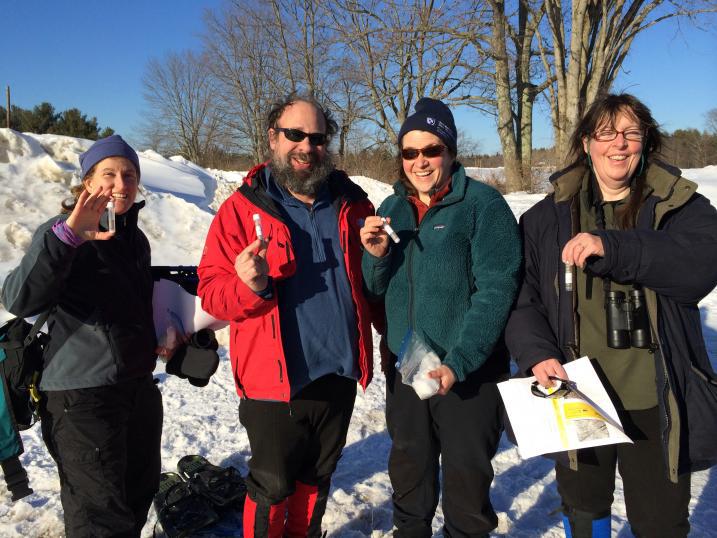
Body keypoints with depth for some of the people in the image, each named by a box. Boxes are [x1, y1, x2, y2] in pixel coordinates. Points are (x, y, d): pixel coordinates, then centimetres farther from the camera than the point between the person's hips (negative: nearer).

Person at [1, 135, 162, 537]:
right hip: (83, 393, -7)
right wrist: (66, 236, -40)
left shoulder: (136, 239, 12)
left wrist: (158, 337, 15)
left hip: (139, 385, 8)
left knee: (140, 489, 19)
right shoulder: (66, 236, -11)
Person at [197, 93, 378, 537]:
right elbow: (212, 292, -11)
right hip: (276, 379, -4)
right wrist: (250, 286, -30)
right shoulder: (243, 208, -8)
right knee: (273, 487, 10)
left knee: (317, 480, 22)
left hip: (339, 375, 4)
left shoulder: (352, 204, 4)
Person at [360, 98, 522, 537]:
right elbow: (378, 289, 9)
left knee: (467, 475, 10)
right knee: (408, 468, 20)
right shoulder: (392, 209, 6)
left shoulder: (483, 204, -11)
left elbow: (496, 290, -17)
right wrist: (376, 255, -12)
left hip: (469, 372, -5)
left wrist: (458, 363, -24)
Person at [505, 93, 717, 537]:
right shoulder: (548, 216, 3)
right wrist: (535, 352, -16)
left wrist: (612, 247, -33)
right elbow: (520, 295, 0)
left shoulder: (680, 206, -1)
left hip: (655, 404, -1)